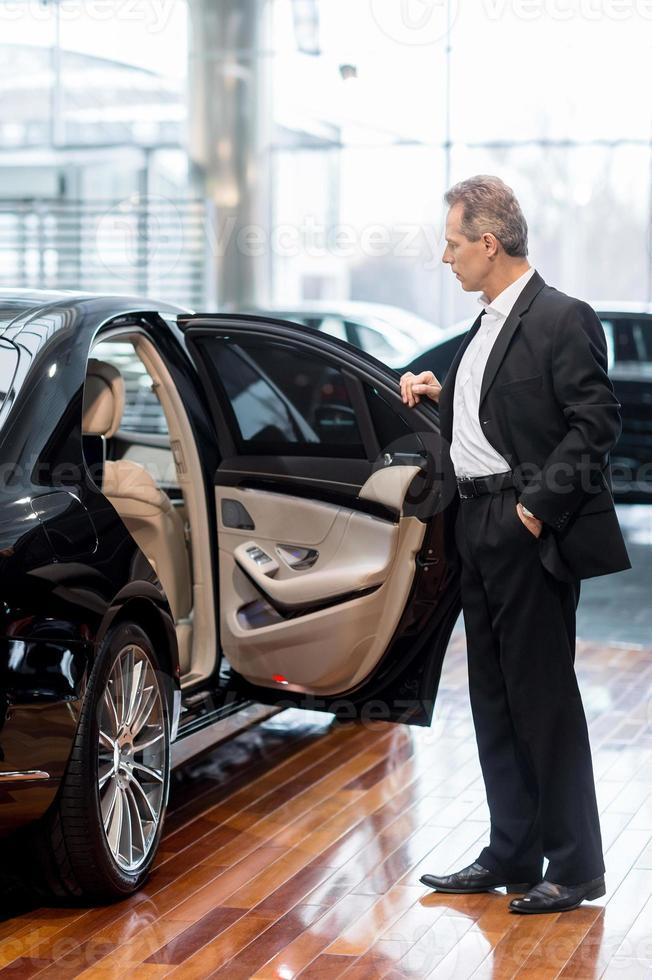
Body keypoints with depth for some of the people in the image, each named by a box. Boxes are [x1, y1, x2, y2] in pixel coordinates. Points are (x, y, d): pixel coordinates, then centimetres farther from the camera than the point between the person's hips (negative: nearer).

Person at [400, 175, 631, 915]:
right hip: (477, 531, 9)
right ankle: (512, 854, 24)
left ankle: (575, 866, 10)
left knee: (544, 699, -2)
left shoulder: (561, 320, -12)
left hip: (529, 536, -9)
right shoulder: (485, 328, 15)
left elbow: (596, 422, -17)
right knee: (494, 702, 14)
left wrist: (538, 506, -20)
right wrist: (437, 394, 7)